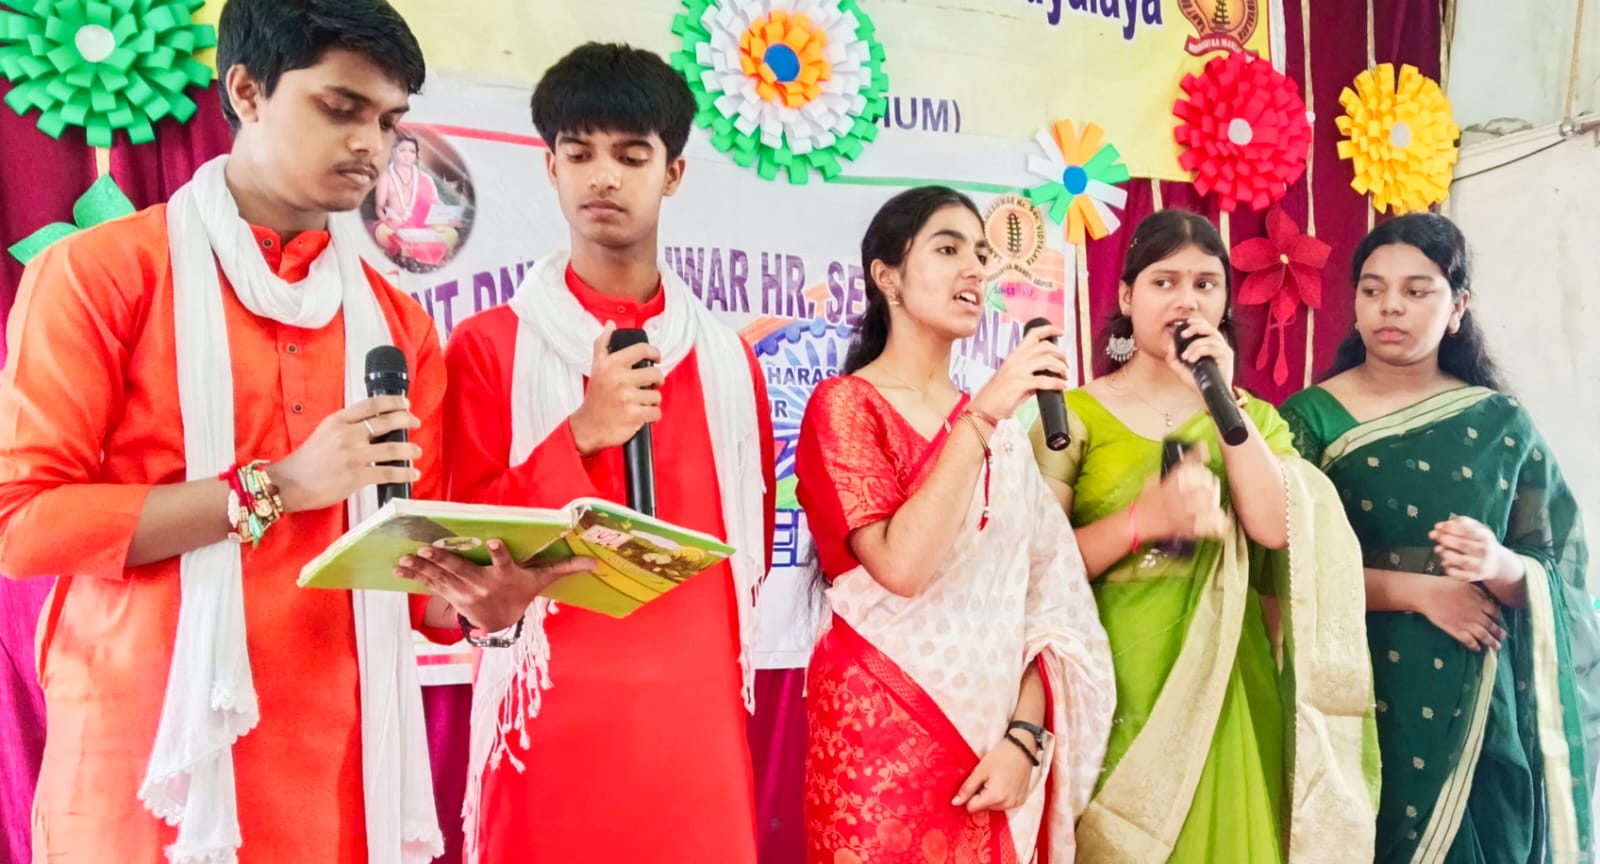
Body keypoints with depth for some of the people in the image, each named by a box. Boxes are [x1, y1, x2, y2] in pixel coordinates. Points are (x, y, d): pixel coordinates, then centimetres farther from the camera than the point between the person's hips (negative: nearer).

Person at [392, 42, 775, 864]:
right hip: (552, 718, -2)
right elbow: (465, 547, 0)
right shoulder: (488, 346, 1)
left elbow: (749, 546, 10)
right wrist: (578, 437, -14)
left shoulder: (728, 359, 9)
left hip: (697, 717, 3)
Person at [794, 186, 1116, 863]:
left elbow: (1044, 590, 5)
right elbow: (900, 566, -19)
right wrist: (981, 417, -19)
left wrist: (1025, 734, -7)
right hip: (883, 730, -5)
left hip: (991, 735, 5)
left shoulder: (1001, 427, 12)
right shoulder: (846, 403, -4)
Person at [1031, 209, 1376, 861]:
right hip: (1111, 680, -2)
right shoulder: (1076, 413, 2)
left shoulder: (1252, 416, 12)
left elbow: (1277, 528, -8)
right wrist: (1144, 521, -21)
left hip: (1218, 680, 3)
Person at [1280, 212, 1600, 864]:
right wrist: (1420, 592, -15)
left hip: (1475, 705, 2)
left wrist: (1498, 566, -20)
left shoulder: (1500, 424, 3)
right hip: (1354, 699, -1)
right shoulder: (1310, 417, -3)